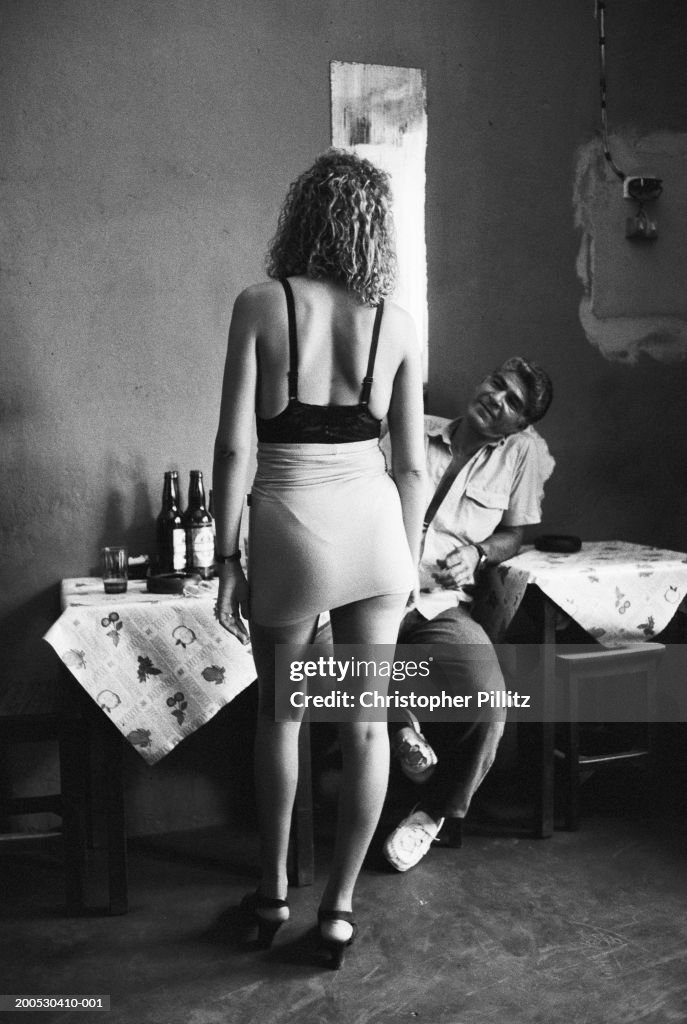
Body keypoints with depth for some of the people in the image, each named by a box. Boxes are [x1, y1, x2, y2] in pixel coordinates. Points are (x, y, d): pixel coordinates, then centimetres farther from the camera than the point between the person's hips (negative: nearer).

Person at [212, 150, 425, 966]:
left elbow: (234, 445, -9)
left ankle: (273, 894, 32)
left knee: (279, 716, 19)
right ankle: (338, 906, 24)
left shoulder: (261, 307, -5)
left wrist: (227, 560, -2)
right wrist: (408, 564, 15)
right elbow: (412, 464, 4)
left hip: (290, 529, -1)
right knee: (367, 723, 12)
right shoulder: (397, 325, 3)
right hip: (373, 525, 2)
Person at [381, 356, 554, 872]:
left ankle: (438, 813, 8)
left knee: (489, 699, -24)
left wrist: (478, 555, -1)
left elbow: (515, 534, 20)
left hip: (443, 606, 1)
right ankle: (403, 730, 3)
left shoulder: (523, 451, 12)